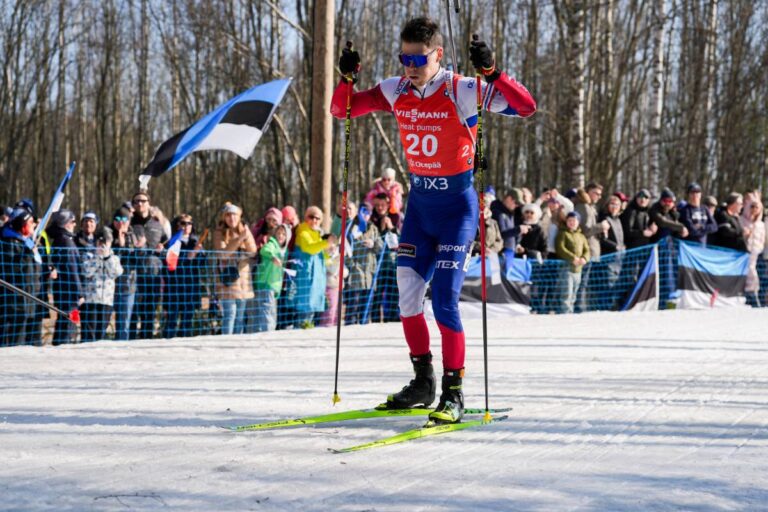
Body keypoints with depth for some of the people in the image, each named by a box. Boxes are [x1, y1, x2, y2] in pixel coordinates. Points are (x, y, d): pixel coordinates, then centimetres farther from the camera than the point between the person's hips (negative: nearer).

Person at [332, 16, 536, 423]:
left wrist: (491, 72, -34)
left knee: (444, 301, -12)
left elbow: (526, 107, -22)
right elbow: (341, 110, 9)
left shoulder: (462, 92, -15)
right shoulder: (395, 92, 1)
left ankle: (453, 393, -4)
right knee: (406, 295, 6)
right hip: (418, 202, 6)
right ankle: (423, 382, 22)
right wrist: (346, 78, -10)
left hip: (456, 205, -6)